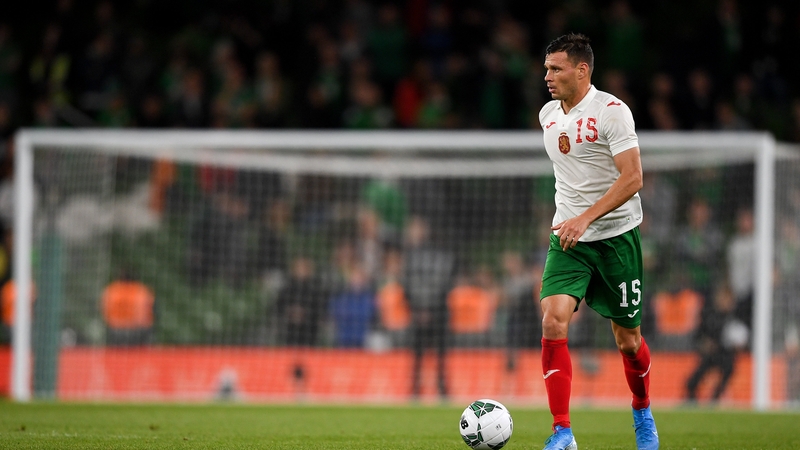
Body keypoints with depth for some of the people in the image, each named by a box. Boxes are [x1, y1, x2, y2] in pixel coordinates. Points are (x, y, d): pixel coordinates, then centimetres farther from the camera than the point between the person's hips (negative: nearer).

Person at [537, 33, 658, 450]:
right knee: (553, 321, -17)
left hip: (616, 236, -4)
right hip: (568, 237, 4)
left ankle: (642, 414, 34)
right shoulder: (548, 114, 7)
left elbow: (632, 177, -20)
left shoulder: (611, 111, -14)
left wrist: (585, 218, -28)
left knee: (627, 339, 5)